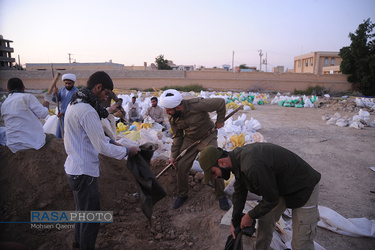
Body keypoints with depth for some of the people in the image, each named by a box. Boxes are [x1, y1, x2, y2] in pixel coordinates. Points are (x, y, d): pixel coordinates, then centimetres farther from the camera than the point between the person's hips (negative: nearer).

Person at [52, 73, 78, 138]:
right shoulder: (63, 89, 5)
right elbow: (56, 100, 6)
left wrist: (63, 112, -34)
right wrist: (55, 93, -15)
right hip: (62, 116, 7)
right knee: (58, 135, 16)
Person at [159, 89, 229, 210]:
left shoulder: (196, 105, -31)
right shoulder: (172, 118, -11)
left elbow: (221, 102, -20)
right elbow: (177, 136, 3)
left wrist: (220, 121, -8)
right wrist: (173, 155, -1)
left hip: (207, 137, -4)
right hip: (189, 140, 4)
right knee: (181, 166, -1)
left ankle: (221, 196, 16)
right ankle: (182, 195, 24)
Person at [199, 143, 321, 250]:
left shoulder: (252, 166, -38)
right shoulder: (236, 156, -8)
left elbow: (271, 199, -23)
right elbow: (240, 191, 7)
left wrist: (250, 216, -7)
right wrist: (234, 221, 8)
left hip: (304, 189, -8)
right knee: (265, 220, 15)